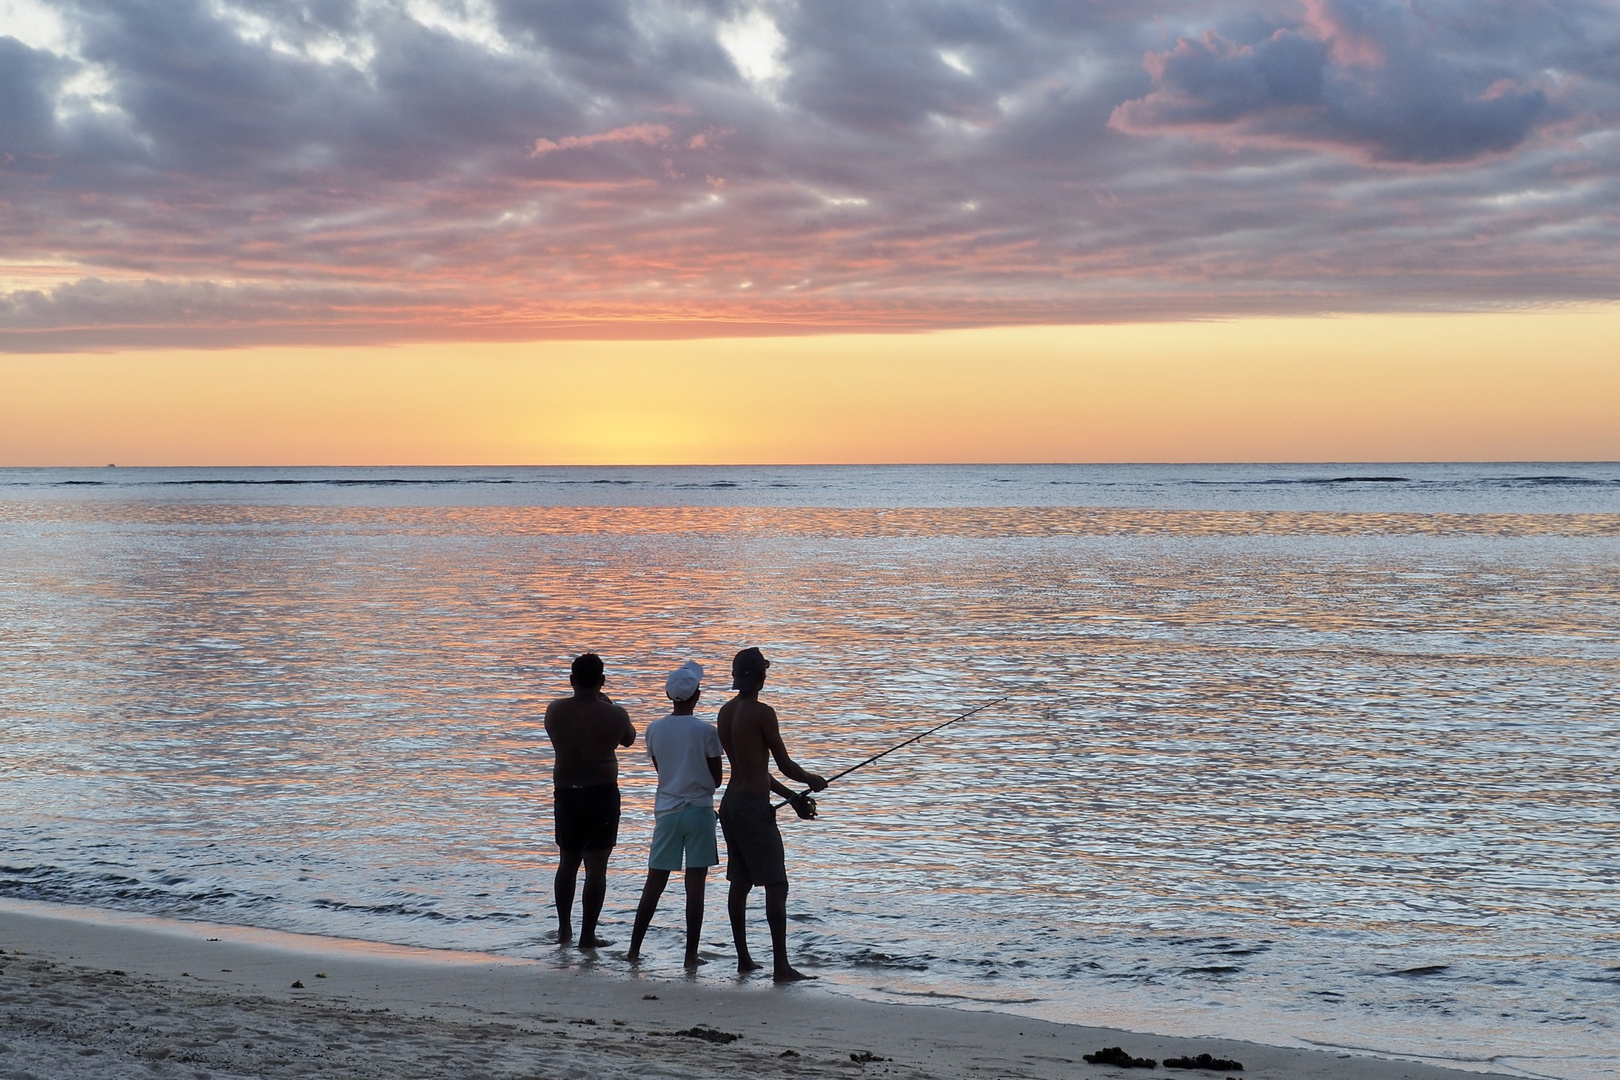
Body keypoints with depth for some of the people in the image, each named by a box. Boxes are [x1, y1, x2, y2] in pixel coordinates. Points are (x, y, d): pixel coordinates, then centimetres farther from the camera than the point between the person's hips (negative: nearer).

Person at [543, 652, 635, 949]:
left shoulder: (555, 710, -3)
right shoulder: (613, 715, -12)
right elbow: (628, 739, 8)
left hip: (565, 792, 4)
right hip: (601, 792, -4)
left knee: (567, 862, 19)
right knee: (596, 866, 0)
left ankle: (564, 929, 27)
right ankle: (588, 935, 0)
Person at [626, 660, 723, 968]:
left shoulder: (655, 730, 0)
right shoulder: (705, 731, -9)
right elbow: (717, 778, -1)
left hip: (666, 811, 3)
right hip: (699, 810, -3)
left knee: (655, 882, 10)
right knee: (695, 885, 1)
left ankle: (634, 949, 12)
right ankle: (691, 954, 3)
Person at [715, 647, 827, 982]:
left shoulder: (726, 712, 11)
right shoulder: (762, 713, -14)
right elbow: (785, 765, -10)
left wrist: (792, 797, 19)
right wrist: (812, 780, 10)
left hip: (731, 801, 8)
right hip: (754, 805, -8)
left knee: (739, 882, 14)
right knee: (776, 885, -5)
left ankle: (743, 959, 19)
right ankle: (781, 966, -8)